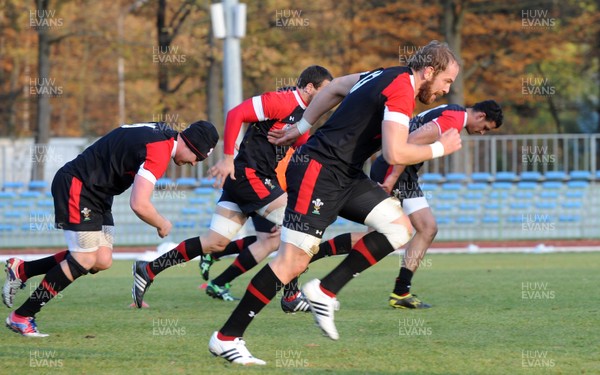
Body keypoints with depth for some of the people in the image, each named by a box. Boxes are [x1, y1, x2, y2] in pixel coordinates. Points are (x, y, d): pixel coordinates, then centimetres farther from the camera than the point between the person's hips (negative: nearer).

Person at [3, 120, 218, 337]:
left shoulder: (163, 133, 5)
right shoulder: (159, 151, -24)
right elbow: (139, 205, -29)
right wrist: (162, 225, -11)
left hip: (96, 194, 10)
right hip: (76, 187, -10)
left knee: (102, 261, 2)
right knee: (85, 260, -11)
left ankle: (21, 270, 10)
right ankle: (21, 317, -4)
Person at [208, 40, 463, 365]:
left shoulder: (385, 77, 12)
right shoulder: (401, 91, -18)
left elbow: (336, 87, 25)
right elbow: (395, 153, -27)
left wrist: (303, 126, 32)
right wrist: (440, 148, -12)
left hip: (346, 176, 10)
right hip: (318, 173, -10)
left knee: (399, 227, 1)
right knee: (293, 262, -12)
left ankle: (325, 291, 2)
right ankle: (226, 337, -5)